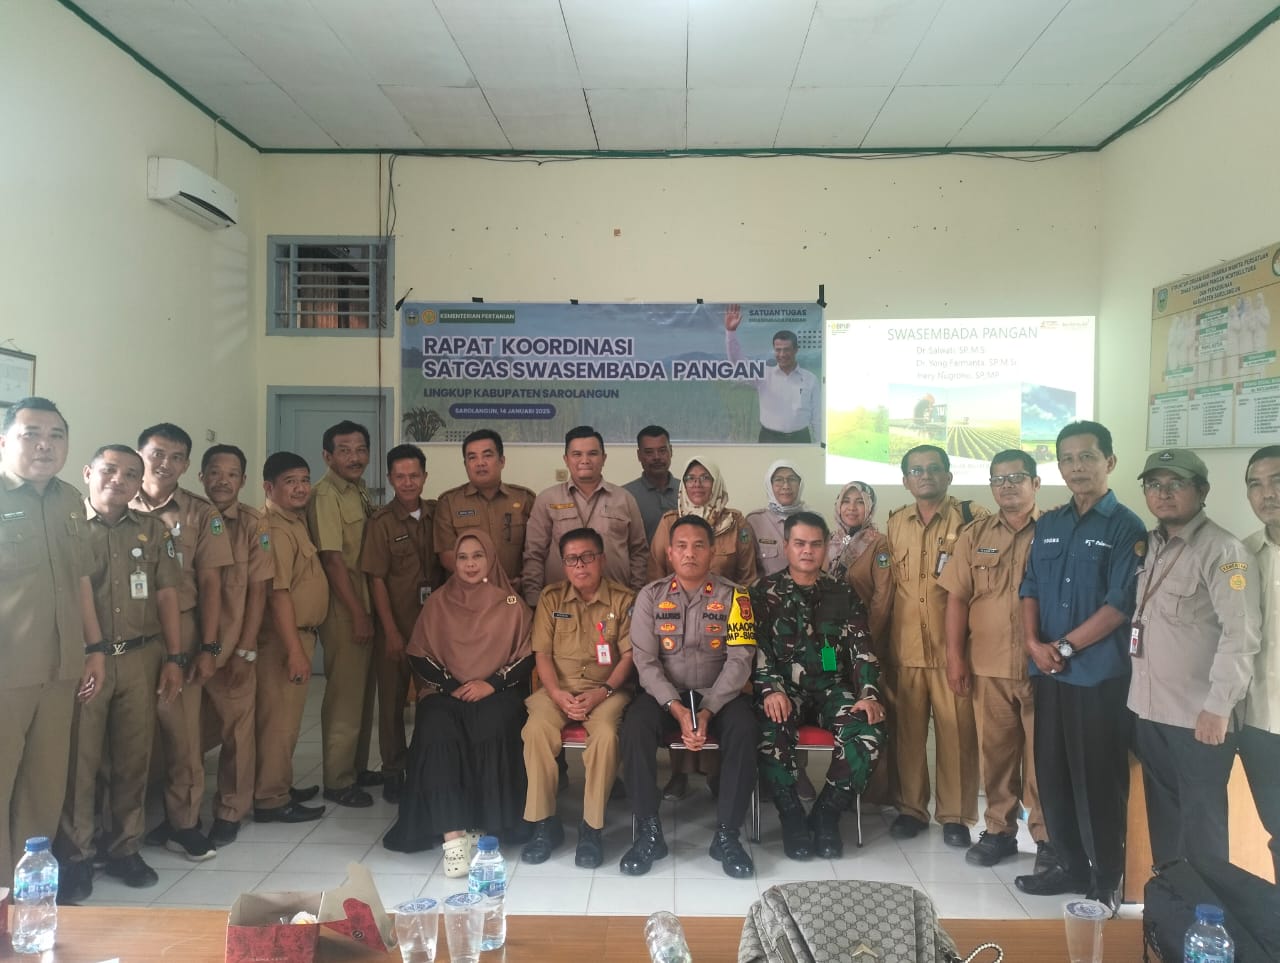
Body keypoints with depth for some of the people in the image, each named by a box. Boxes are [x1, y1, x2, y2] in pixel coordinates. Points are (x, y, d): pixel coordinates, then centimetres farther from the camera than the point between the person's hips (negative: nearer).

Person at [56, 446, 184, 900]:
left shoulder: (152, 529, 9)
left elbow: (166, 595, 10)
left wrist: (175, 657, 5)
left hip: (140, 658, 3)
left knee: (134, 758, 9)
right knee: (79, 760, 2)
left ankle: (125, 848, 23)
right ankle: (75, 857, 16)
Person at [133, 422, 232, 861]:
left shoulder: (201, 514, 4)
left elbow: (209, 583, 3)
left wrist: (208, 647, -2)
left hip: (179, 632, 0)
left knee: (182, 730, 1)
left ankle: (183, 822, 15)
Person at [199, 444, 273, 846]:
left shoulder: (255, 525, -3)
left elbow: (258, 591, -3)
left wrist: (245, 650, -7)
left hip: (233, 647, -1)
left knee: (236, 729, 3)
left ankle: (230, 812, 20)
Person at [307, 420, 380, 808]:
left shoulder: (360, 491, 12)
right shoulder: (326, 495, -14)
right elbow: (333, 559, -17)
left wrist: (369, 611, 10)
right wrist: (358, 615, -17)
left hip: (366, 605, 9)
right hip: (344, 611, -8)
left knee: (363, 692, 16)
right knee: (345, 696, -1)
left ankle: (357, 768, 29)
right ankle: (338, 782, 11)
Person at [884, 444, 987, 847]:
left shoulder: (972, 517, -1)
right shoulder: (895, 522, 12)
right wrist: (879, 640, 15)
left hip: (953, 645, -3)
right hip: (905, 645, 3)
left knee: (957, 731, 2)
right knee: (906, 730, 8)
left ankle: (956, 815, 16)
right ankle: (910, 807, 22)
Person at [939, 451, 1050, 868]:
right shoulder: (975, 535, 8)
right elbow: (958, 597, 7)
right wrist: (955, 657, 2)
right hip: (988, 665, 3)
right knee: (995, 751, 11)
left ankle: (1048, 837, 17)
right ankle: (999, 831, 24)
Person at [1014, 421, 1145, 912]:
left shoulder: (1126, 528, -6)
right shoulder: (1048, 525, 12)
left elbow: (1120, 605, -12)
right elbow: (1030, 589, 11)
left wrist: (1064, 647, -13)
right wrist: (1034, 643, -5)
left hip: (1100, 675, -6)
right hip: (1048, 673, 6)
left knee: (1098, 780, 2)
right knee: (1053, 773, 12)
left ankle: (1106, 880, 16)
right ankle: (1070, 865, 27)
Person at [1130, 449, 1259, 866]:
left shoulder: (1223, 551, -12)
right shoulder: (1150, 546, 11)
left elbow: (1240, 634, -19)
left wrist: (1218, 707, -21)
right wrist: (1138, 696, 12)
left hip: (1198, 717, -7)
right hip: (1149, 709, 7)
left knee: (1201, 823, 3)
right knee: (1162, 818, 17)